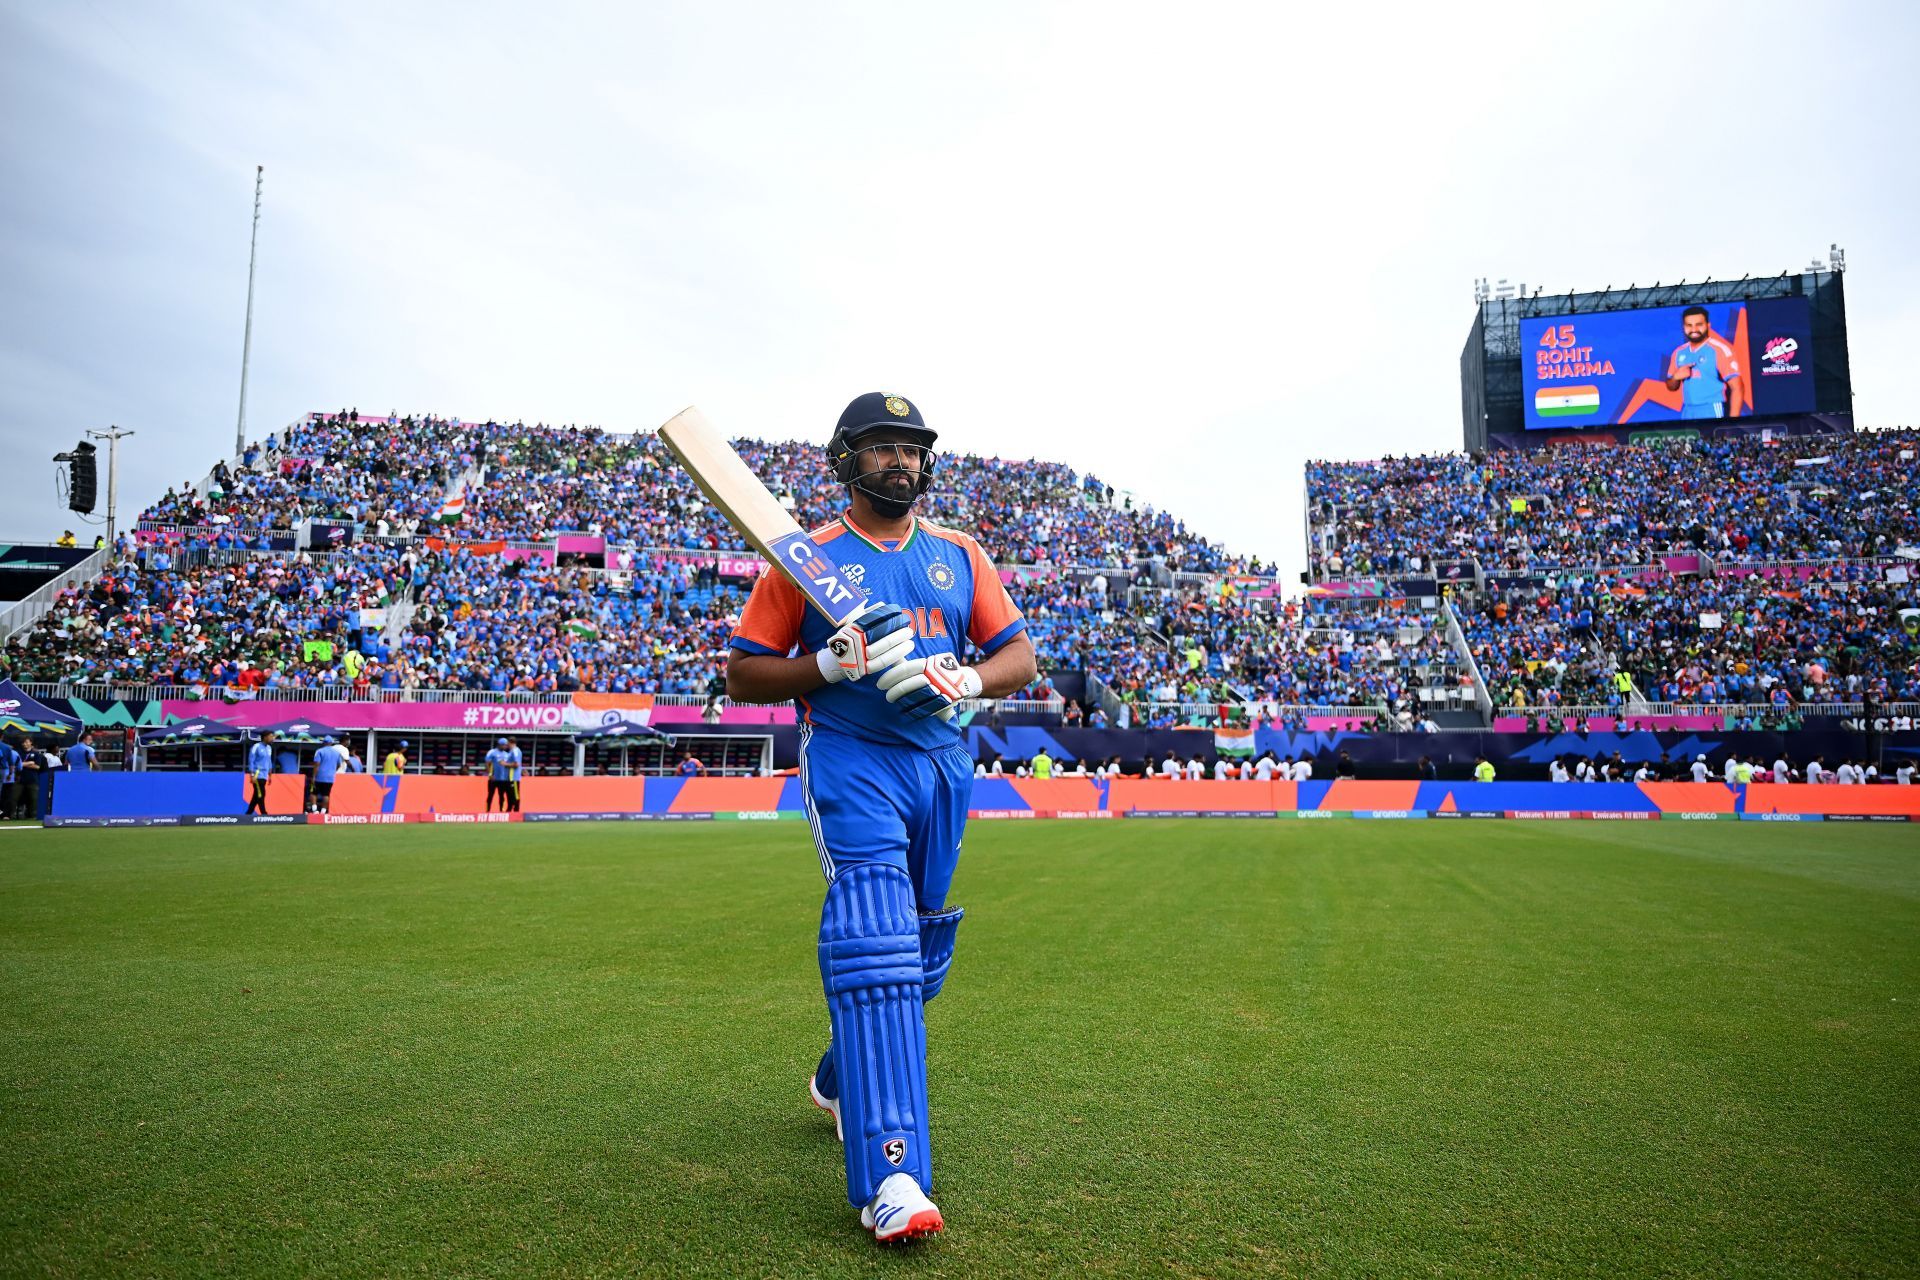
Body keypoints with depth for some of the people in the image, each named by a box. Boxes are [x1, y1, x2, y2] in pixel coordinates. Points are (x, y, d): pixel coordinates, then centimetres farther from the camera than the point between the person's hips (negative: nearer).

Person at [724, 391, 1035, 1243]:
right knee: (874, 943, -20)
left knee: (916, 950, 15)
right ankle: (890, 1176, -20)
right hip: (851, 763, -5)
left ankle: (841, 1083, 41)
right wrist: (832, 665, -15)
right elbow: (742, 674, 1)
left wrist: (965, 679, -13)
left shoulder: (959, 555, 13)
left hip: (940, 766, 5)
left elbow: (1020, 655, 8)